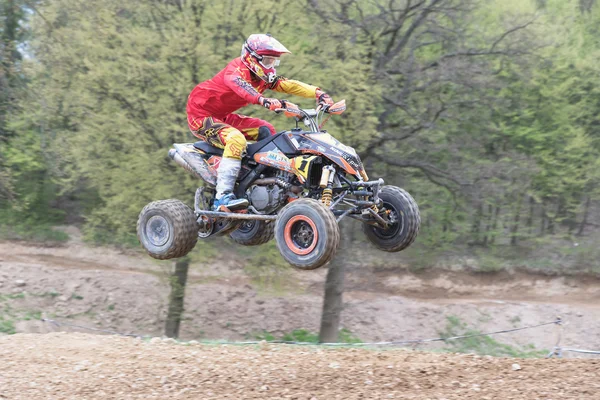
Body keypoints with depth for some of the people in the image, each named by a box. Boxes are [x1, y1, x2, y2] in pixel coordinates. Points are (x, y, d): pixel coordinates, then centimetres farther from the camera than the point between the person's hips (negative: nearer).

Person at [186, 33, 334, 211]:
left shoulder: (263, 76, 3)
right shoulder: (236, 70, -24)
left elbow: (290, 85, -3)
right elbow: (242, 87, -47)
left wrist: (318, 93, -19)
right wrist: (265, 101, -65)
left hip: (221, 116, 10)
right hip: (201, 114, -10)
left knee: (265, 131, 8)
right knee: (236, 139, -33)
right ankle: (223, 197, -40)